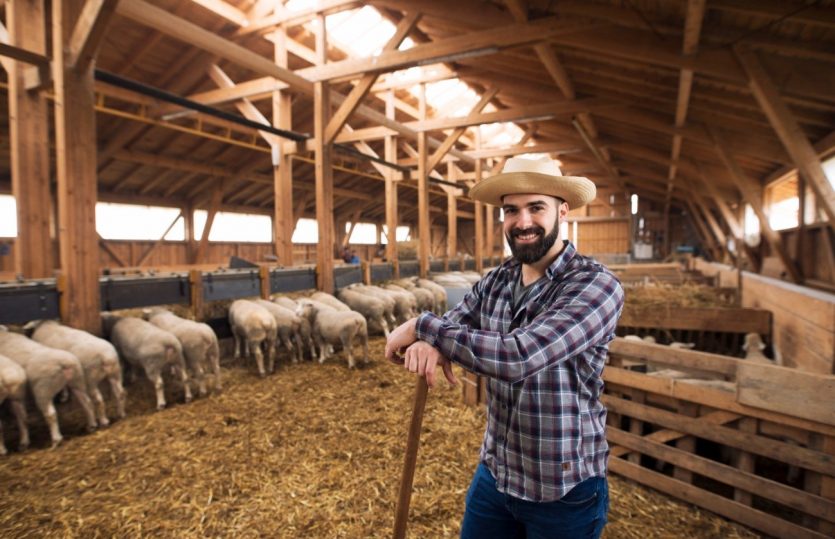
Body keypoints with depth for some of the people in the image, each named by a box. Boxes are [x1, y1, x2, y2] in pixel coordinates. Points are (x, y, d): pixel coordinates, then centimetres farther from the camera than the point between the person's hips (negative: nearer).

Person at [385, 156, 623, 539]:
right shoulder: (494, 282, -3)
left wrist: (420, 326, -24)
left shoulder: (596, 285, -22)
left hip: (564, 491, -4)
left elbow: (515, 357, -33)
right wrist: (427, 344, -23)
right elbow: (448, 328, 1)